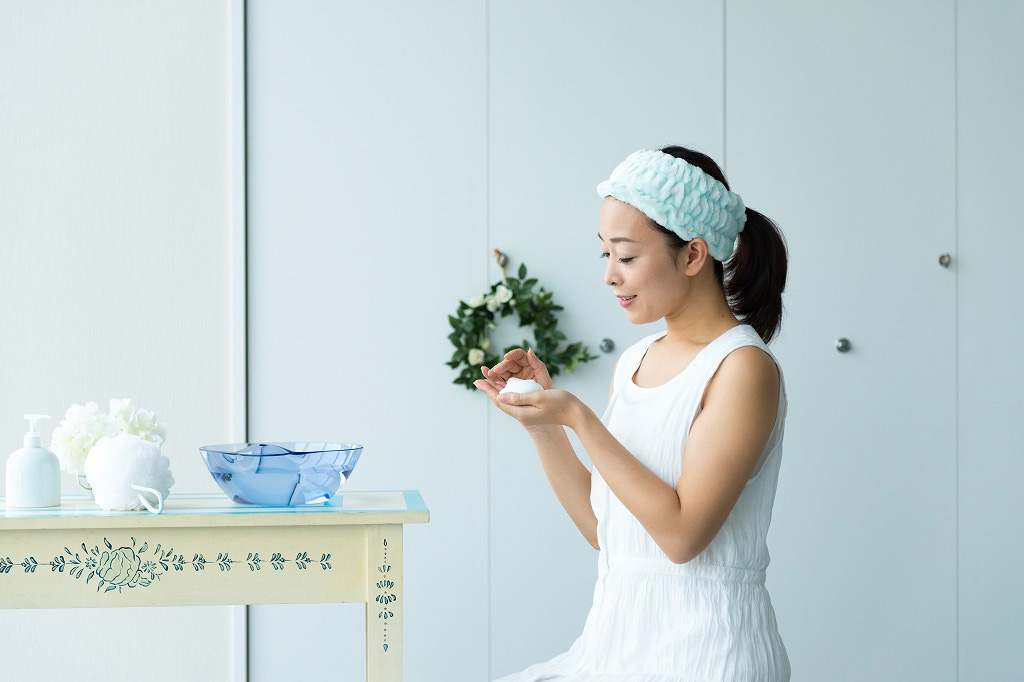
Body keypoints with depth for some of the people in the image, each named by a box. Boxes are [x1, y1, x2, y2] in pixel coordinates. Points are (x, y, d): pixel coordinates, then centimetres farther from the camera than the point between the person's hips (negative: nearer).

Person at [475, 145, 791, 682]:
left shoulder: (743, 368, -11)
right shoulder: (632, 363, 10)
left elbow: (681, 533, -18)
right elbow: (601, 528, 11)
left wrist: (579, 419, -18)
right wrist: (542, 420, 1)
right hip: (618, 632, 7)